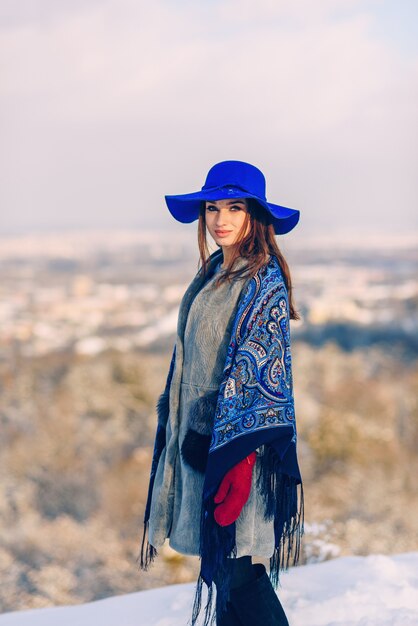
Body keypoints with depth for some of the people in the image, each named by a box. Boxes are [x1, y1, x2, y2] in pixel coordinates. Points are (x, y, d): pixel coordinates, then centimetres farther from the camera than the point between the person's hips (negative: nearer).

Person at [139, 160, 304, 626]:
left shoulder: (264, 281, -13)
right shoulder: (213, 272, 12)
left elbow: (259, 369, -18)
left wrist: (237, 454, -22)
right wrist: (177, 429, 15)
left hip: (235, 439, -8)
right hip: (196, 433, 8)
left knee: (234, 566, -5)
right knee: (215, 561, 13)